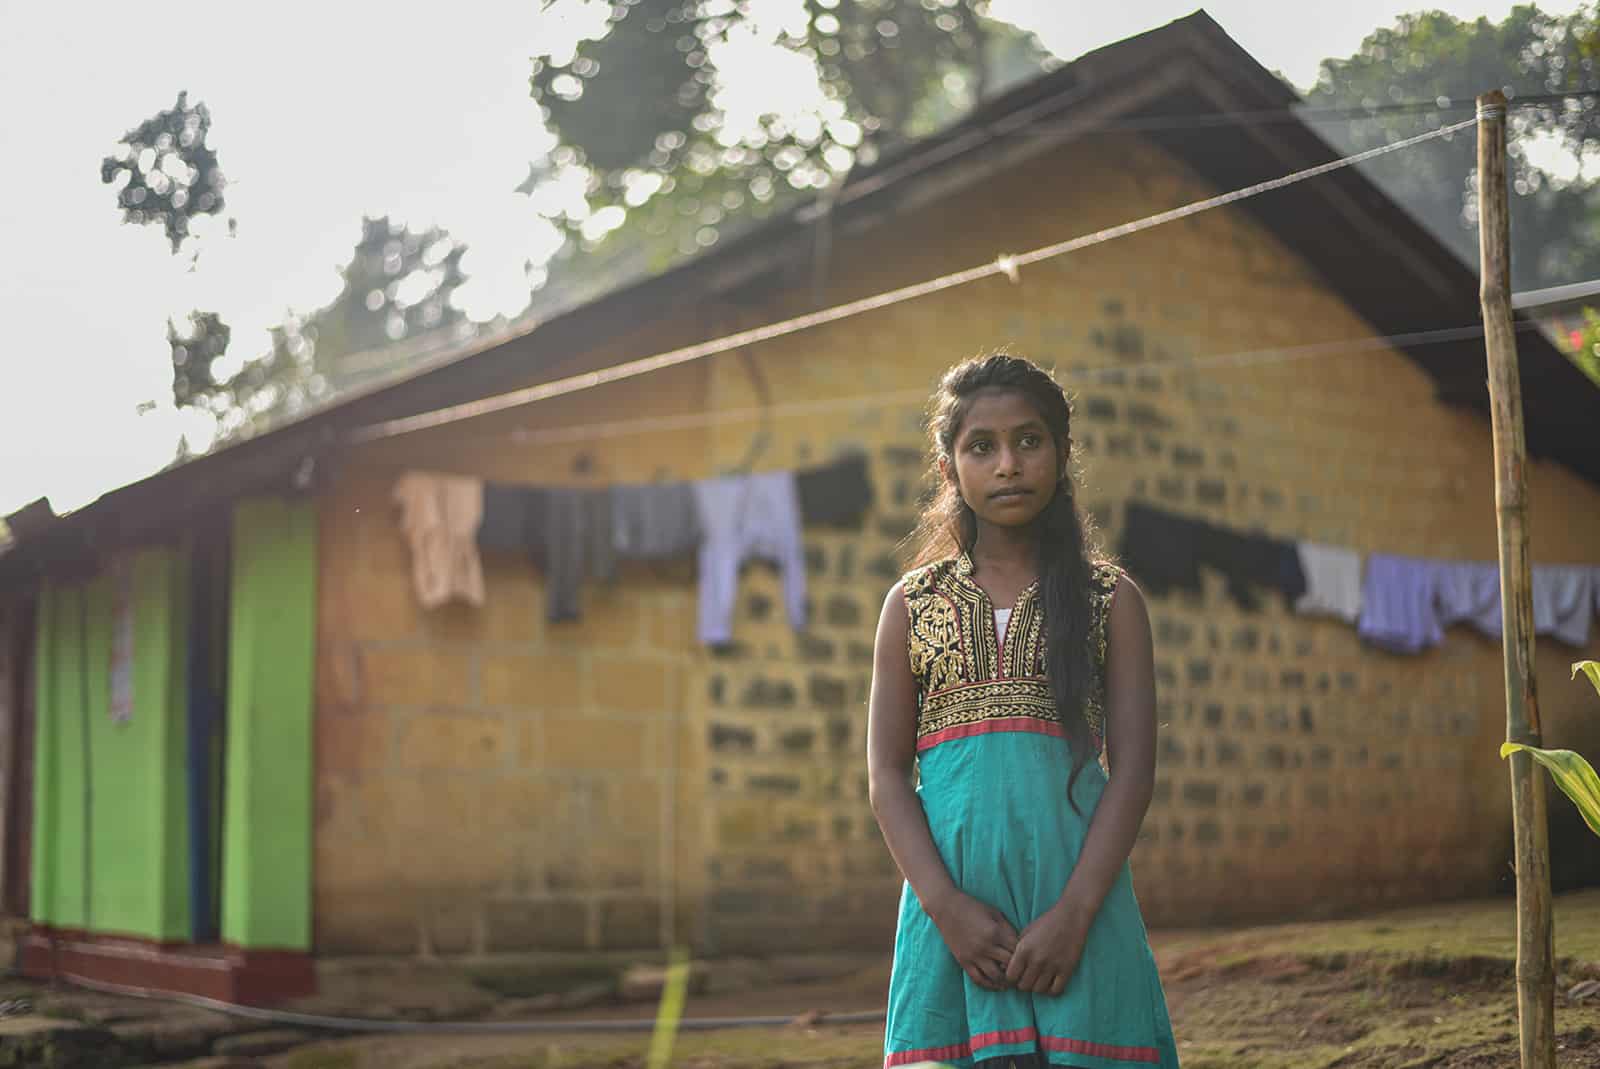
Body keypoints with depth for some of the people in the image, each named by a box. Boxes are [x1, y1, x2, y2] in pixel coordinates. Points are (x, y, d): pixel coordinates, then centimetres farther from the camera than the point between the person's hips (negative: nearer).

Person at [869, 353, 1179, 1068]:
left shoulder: (1110, 599, 8)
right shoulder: (912, 604, 11)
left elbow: (1134, 767, 0)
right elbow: (886, 772, 5)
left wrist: (1074, 913, -12)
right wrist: (945, 904, -10)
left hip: (1076, 895, -1)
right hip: (952, 897, 1)